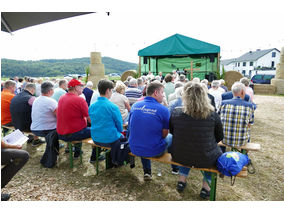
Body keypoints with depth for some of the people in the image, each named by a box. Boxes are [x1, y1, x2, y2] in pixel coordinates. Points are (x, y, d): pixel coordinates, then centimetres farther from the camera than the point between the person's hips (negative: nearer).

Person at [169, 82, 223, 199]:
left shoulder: (176, 113, -14)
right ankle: (206, 186, 30)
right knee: (216, 150, 30)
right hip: (206, 160, -1)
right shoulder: (213, 115, -16)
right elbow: (219, 138, 0)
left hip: (179, 157, 2)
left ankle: (182, 180, 32)